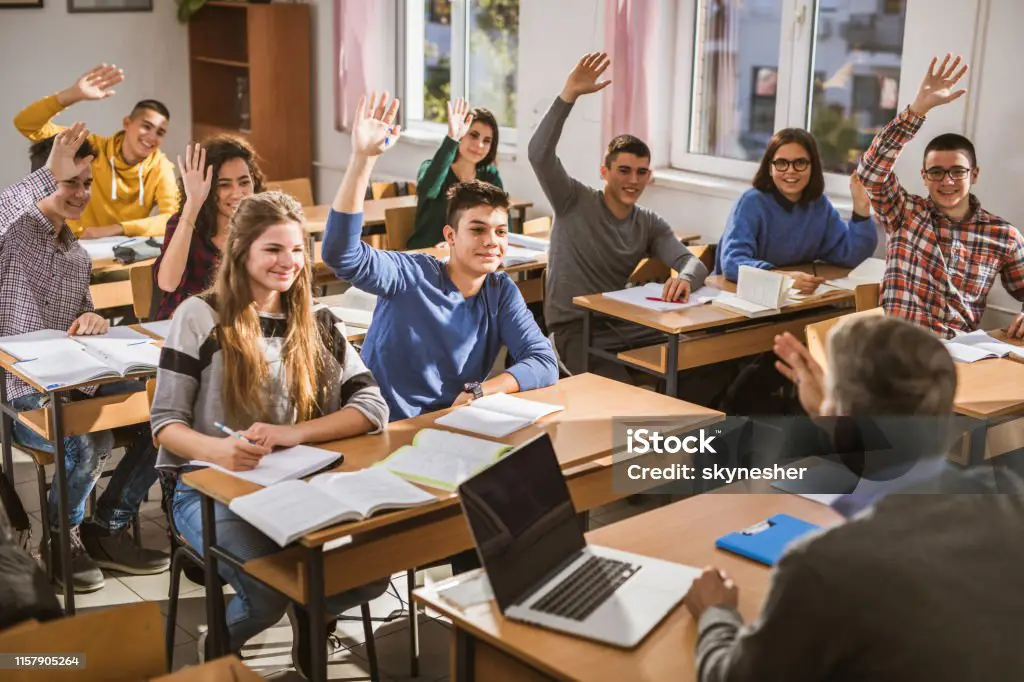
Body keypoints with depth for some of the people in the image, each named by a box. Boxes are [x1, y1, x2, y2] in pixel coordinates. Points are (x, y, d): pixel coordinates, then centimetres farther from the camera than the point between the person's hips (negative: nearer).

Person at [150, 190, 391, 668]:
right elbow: (165, 423, -5)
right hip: (211, 488, -3)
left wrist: (291, 434, -19)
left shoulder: (317, 323, 8)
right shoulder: (201, 317, -4)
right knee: (271, 593, -31)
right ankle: (218, 648, 6)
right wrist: (219, 450, -28)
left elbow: (373, 409, -2)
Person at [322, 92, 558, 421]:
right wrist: (363, 158, -32)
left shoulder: (501, 292, 3)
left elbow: (544, 363, -3)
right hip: (387, 429, -4)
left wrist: (481, 390, -19)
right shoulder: (411, 275, -10)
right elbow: (341, 253, -25)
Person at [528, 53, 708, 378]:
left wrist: (685, 279, -31)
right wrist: (569, 95, -28)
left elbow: (692, 261, -5)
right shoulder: (574, 201, -4)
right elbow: (539, 154, -20)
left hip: (624, 323, 5)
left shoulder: (650, 225, 9)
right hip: (576, 327, -5)